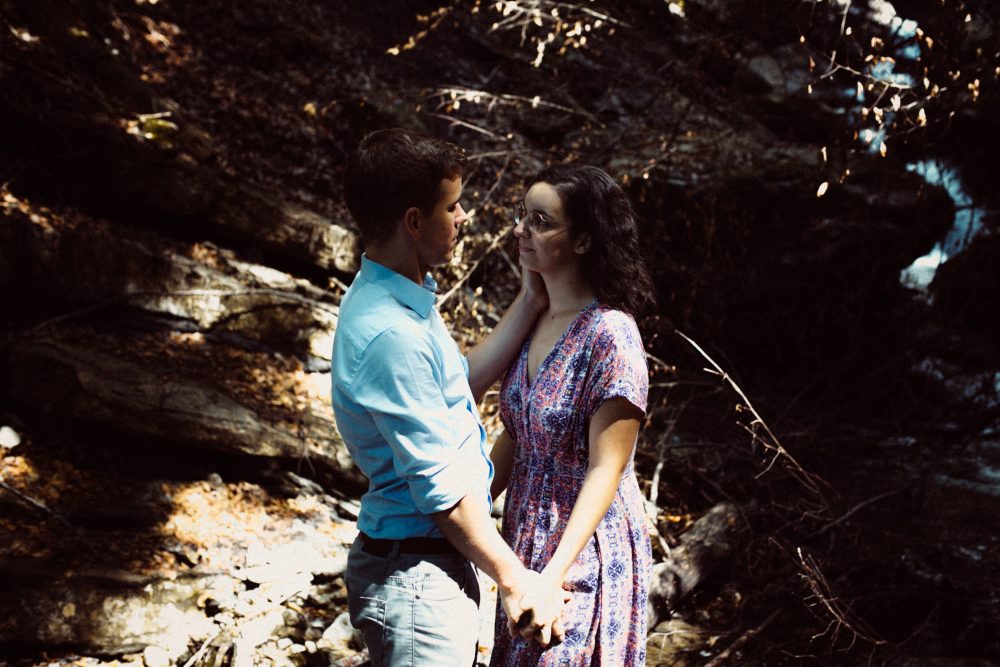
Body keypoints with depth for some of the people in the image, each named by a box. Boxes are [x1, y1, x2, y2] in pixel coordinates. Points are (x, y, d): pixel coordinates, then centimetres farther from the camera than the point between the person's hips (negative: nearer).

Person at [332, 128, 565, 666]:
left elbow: (463, 384, 17)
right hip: (416, 577, -10)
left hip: (433, 563, 10)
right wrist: (514, 580, -13)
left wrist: (529, 303, 13)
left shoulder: (399, 299, 6)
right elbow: (442, 488, -23)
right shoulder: (390, 334, -26)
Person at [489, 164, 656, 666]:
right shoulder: (535, 323, 3)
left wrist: (553, 575, -24)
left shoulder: (609, 335, -20)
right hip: (526, 539, 7)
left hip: (585, 551, -7)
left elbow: (605, 471, -20)